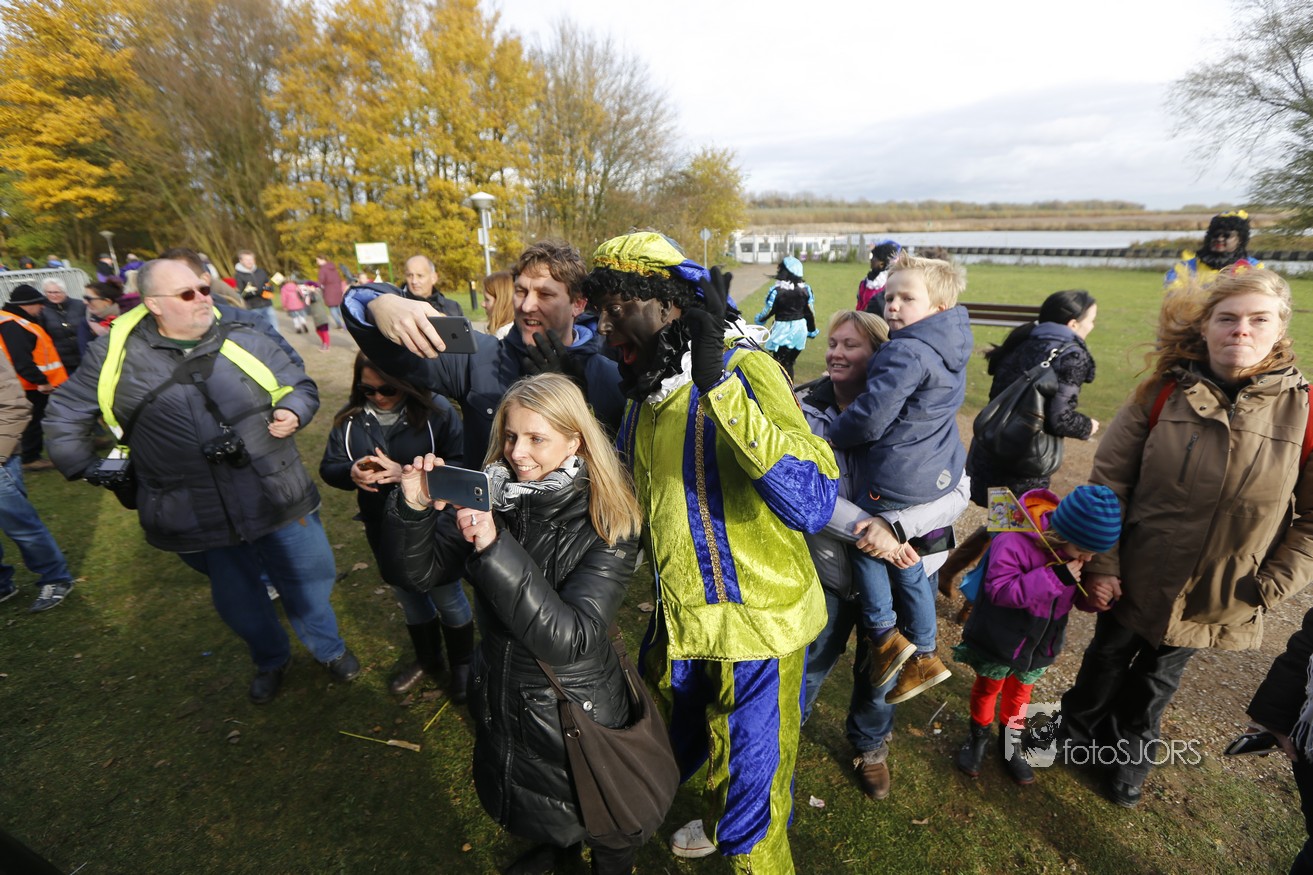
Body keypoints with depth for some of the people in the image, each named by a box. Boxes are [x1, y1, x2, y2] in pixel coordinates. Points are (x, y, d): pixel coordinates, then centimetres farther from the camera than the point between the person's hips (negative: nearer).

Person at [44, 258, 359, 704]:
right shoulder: (116, 354, -1)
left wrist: (291, 412, -14)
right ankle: (270, 660, 48)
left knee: (308, 584, 13)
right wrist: (87, 469, 10)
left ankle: (329, 648, 42)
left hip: (278, 504, 0)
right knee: (238, 603, 19)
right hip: (200, 524, 1)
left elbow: (301, 387, 6)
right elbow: (65, 416, 14)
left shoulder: (246, 340, -2)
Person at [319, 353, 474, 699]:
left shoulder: (435, 410, -20)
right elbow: (328, 467, -1)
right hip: (382, 526, 5)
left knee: (445, 595, 13)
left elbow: (460, 464, -25)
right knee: (407, 594, 24)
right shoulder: (350, 417, -6)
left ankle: (462, 664, 39)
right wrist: (351, 473, -23)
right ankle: (428, 659, 49)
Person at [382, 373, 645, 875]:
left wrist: (494, 547, -44)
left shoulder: (607, 525, -27)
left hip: (573, 711, -5)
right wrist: (413, 507, -28)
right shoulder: (490, 496, -12)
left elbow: (569, 639, -35)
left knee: (600, 830, 22)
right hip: (499, 697, 5)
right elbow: (419, 571, -8)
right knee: (512, 798, 33)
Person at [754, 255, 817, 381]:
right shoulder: (806, 289, 0)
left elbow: (767, 311, -7)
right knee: (789, 362, 18)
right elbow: (810, 312, 5)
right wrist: (812, 330, 19)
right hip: (799, 329, 5)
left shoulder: (777, 290, -15)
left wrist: (758, 319, 14)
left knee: (780, 364, 3)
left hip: (783, 330, -5)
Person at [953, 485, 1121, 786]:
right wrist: (1054, 577, -39)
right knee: (988, 687, 17)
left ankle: (1010, 739, 47)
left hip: (1041, 644, 5)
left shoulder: (1080, 544, -11)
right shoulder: (1014, 540, -33)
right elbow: (998, 589, -35)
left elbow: (1076, 594, 2)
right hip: (1000, 639, -5)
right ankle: (978, 735, 42)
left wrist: (1092, 596, -22)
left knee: (1020, 691, 24)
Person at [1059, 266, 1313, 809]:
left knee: (1156, 682, 23)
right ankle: (1075, 732, 48)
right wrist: (1102, 565, -12)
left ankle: (1129, 755, 50)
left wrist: (1268, 588, -11)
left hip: (1217, 602, 1)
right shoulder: (1162, 394, -11)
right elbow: (1108, 480, -9)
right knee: (1105, 664, 21)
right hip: (1135, 583, 0)